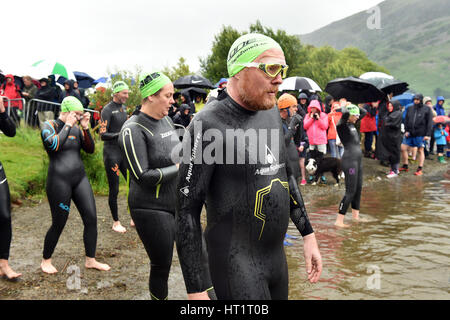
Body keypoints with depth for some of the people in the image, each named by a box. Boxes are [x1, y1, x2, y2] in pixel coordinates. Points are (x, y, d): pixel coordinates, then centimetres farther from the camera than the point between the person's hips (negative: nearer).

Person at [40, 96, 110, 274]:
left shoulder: (76, 128, 12)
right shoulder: (49, 126, -4)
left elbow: (90, 149, 7)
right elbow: (53, 145, -23)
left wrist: (85, 128, -4)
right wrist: (67, 125, -15)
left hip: (80, 178, 6)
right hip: (59, 180, -6)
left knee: (91, 219, 1)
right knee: (59, 224, 1)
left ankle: (90, 260, 15)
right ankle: (46, 261, 24)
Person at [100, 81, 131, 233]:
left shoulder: (123, 107, 12)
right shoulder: (107, 110, -11)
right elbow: (103, 135, -18)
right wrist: (119, 134, -30)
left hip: (124, 152, 7)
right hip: (112, 153, -7)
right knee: (114, 189, 1)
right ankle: (116, 222, 15)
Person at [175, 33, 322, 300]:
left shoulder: (271, 113, 6)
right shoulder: (208, 125, -18)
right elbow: (187, 209, -17)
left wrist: (308, 234, 15)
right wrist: (195, 290, -16)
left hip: (276, 255, 7)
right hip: (236, 262, -7)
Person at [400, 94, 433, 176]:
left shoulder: (426, 110, -3)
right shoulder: (410, 109, 9)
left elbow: (430, 123, -4)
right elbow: (406, 120, 12)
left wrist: (428, 134, -11)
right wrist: (406, 130, -1)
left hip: (420, 134, -4)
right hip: (409, 133, 5)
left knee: (420, 151, 3)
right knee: (403, 148, 1)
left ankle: (420, 169, 11)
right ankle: (405, 166, 15)